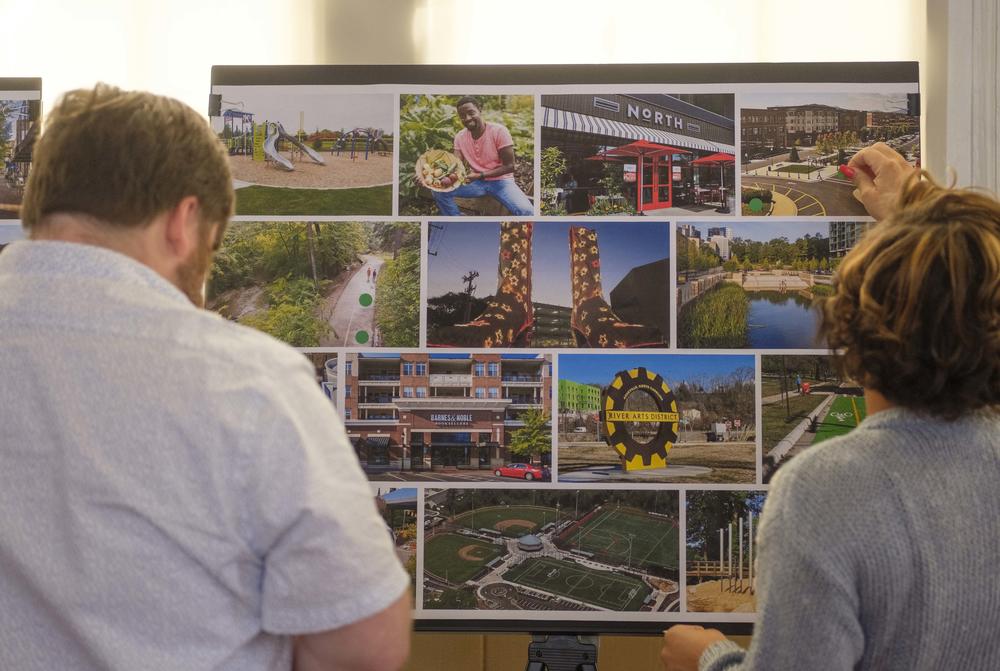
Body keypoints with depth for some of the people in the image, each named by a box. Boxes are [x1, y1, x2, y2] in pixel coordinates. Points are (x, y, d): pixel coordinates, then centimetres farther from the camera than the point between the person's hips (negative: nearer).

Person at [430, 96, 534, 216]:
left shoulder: (499, 131, -16)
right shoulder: (460, 137, -2)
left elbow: (509, 166, -15)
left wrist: (480, 175, -23)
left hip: (500, 181, -4)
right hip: (476, 182, 5)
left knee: (525, 211, -33)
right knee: (439, 189, -16)